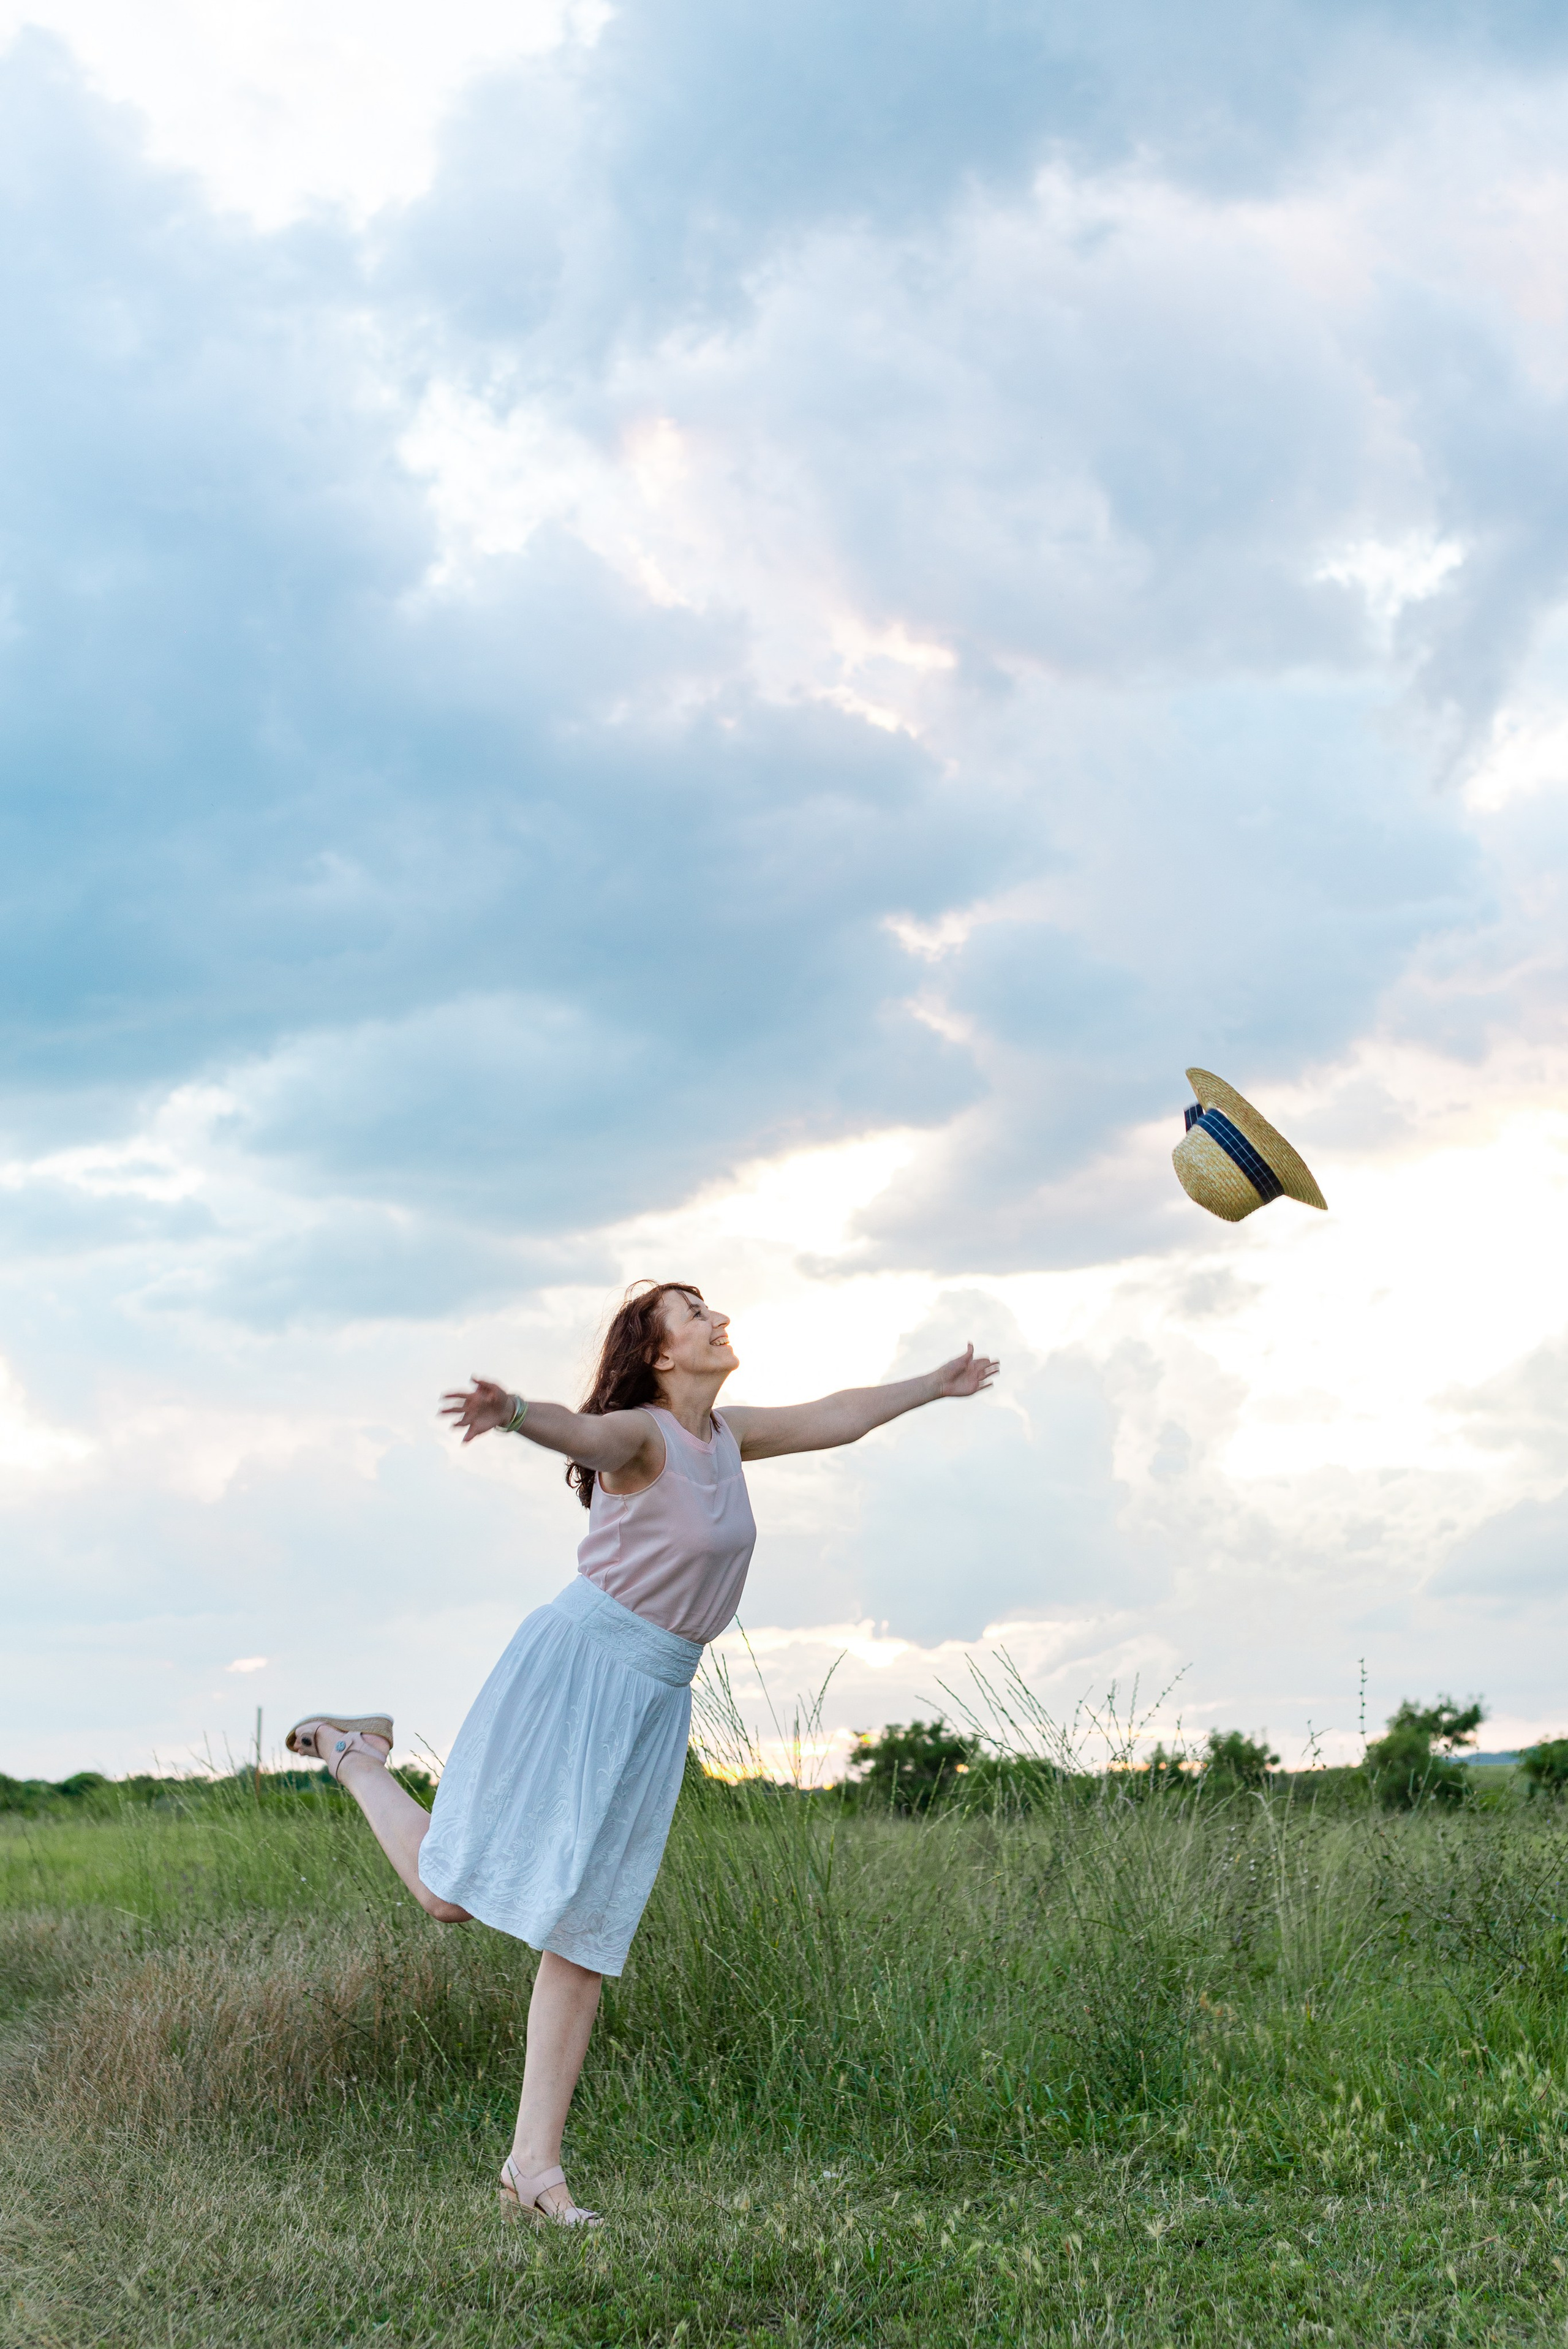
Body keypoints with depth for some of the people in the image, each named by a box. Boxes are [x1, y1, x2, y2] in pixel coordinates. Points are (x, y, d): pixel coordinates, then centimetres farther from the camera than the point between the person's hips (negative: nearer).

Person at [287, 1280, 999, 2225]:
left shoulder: (727, 1436, 12)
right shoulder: (640, 1436, -12)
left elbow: (834, 1417, 27)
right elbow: (581, 1432, -35)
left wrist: (933, 1386, 37)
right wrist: (513, 1412, -58)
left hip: (654, 1704, 7)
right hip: (578, 1663, -6)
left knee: (586, 1933, 2)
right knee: (450, 1893, -2)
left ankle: (536, 2163, 5)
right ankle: (354, 1755, 26)